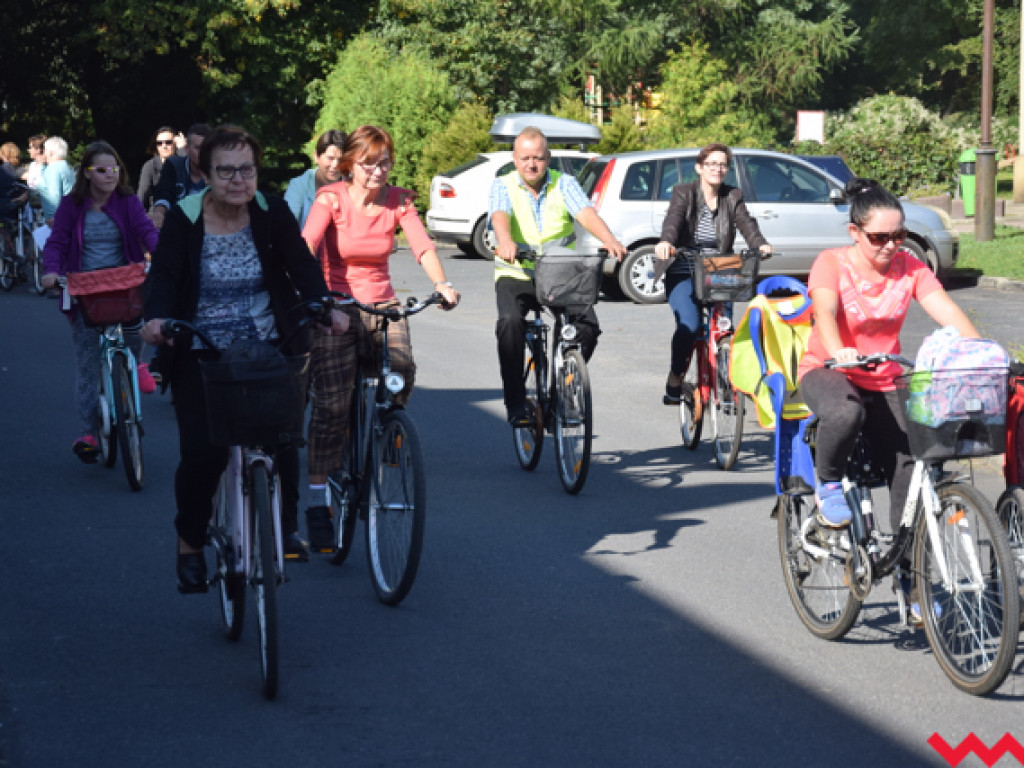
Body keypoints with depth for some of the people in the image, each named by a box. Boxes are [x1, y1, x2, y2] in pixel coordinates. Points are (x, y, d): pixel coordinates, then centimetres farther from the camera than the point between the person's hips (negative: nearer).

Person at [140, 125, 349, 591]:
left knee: (282, 439, -5)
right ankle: (190, 544, 12)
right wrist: (156, 318, -34)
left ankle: (286, 528, 20)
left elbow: (300, 264, -10)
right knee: (202, 452, -10)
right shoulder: (184, 219, -6)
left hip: (268, 348, 2)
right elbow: (163, 275, -14)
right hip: (200, 356, -2)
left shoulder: (271, 212, -2)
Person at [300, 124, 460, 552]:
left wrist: (441, 283, -30)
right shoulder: (331, 199, -5)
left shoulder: (397, 202, 4)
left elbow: (423, 246, -10)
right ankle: (317, 504, -5)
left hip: (382, 305, 3)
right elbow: (306, 248, -19)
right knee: (332, 405, -13)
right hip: (336, 307, -3)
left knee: (402, 368, -27)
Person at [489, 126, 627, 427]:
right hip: (516, 275, -1)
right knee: (510, 322, -31)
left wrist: (610, 241, -33)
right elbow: (500, 216, -19)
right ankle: (515, 403, -21)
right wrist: (506, 243, -43)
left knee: (588, 326, -21)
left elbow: (586, 213, -13)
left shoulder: (564, 184, 5)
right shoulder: (503, 186, 2)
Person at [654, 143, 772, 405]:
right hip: (683, 274, -3)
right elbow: (673, 219, -19)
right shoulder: (684, 193, 0)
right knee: (689, 325, -25)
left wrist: (760, 244, -29)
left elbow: (746, 223, -7)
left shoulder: (733, 196, 10)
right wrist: (666, 242, -41)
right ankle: (674, 382, -7)